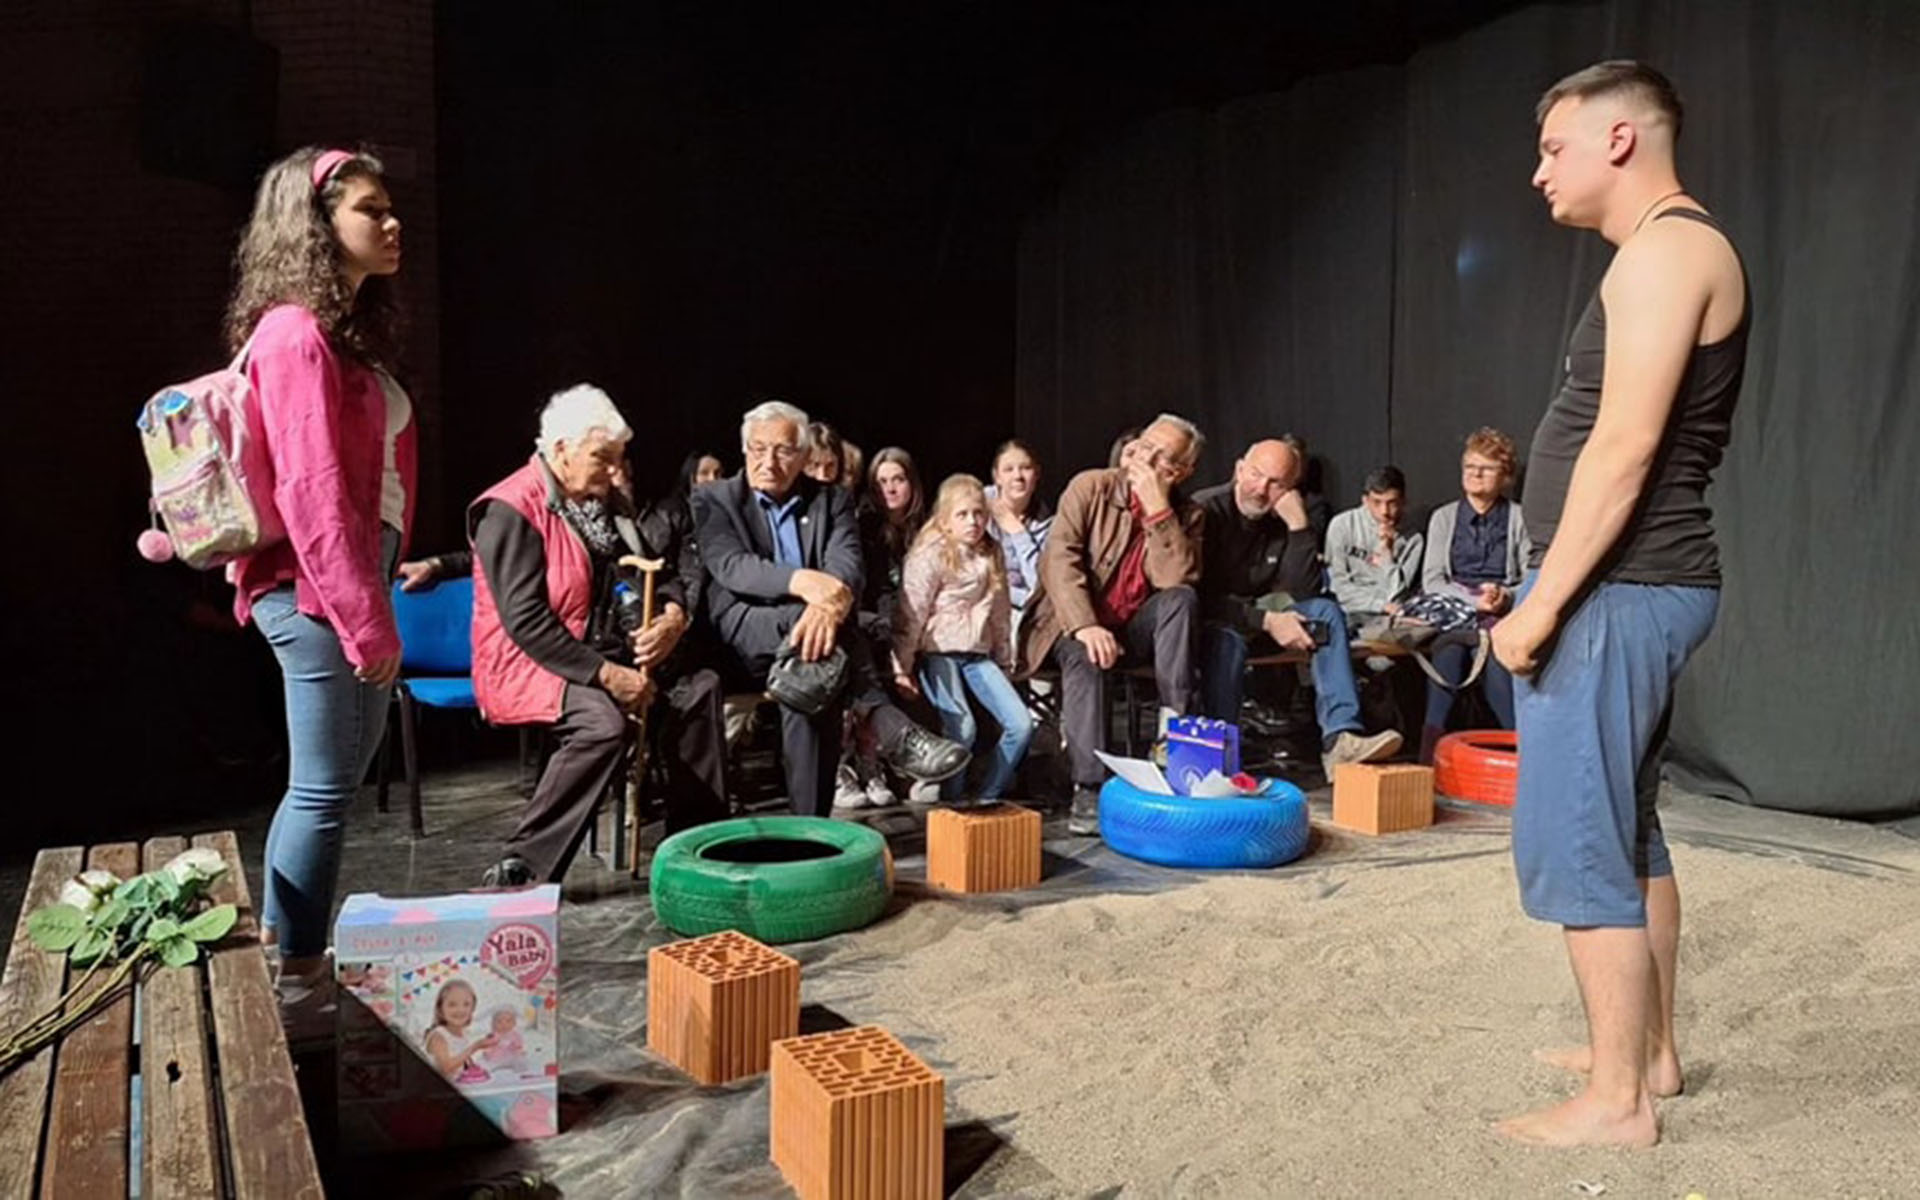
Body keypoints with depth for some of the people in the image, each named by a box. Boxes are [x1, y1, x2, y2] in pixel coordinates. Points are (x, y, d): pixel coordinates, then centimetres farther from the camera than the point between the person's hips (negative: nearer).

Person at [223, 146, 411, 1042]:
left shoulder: (347, 330, 16)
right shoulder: (297, 335, -14)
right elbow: (311, 494, -20)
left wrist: (376, 602, 14)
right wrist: (364, 622, -19)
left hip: (349, 580, 10)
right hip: (315, 591, -10)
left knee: (336, 778, 17)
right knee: (323, 787, -1)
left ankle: (286, 958, 31)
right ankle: (294, 987, 13)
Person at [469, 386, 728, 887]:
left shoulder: (607, 500, 10)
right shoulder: (510, 510, -15)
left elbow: (660, 568, 15)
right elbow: (525, 621, -22)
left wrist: (674, 616, -9)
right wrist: (605, 674, -24)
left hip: (605, 651, 8)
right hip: (529, 663, -8)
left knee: (698, 686, -7)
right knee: (603, 722, -34)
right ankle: (517, 869, -26)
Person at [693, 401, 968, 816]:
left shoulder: (830, 501, 14)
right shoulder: (713, 501, 8)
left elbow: (848, 563, -6)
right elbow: (728, 564, -12)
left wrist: (831, 601, -35)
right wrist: (801, 581, -33)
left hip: (806, 631, 3)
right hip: (742, 634, -2)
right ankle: (894, 735, -41)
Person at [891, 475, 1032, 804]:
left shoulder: (991, 556, 12)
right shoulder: (929, 555, -7)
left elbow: (1000, 613, 18)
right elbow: (910, 615, -10)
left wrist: (1004, 662, 19)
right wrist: (902, 667, -12)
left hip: (979, 654, 6)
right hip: (938, 652, -6)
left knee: (1021, 725, -9)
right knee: (962, 727, -25)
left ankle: (986, 797, 5)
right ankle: (950, 801, -4)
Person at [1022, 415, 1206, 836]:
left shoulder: (1185, 515, 1)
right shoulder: (1089, 487, -6)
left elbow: (1177, 579, -17)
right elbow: (1058, 559, -17)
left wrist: (1158, 508, -22)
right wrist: (1084, 626, -31)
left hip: (1135, 627, 3)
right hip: (1075, 619, -3)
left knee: (1180, 599, -25)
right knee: (1085, 657, -35)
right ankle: (1089, 789, -35)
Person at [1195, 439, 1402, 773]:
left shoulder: (1285, 519, 1)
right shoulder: (1206, 510, -16)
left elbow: (1304, 593, -8)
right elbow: (1201, 597, -22)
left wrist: (1299, 526, -17)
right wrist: (1266, 620, -27)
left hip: (1259, 615, 6)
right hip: (1210, 623, -6)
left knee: (1326, 611, -12)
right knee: (1227, 637, -38)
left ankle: (1340, 738, -25)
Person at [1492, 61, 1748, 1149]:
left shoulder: (1666, 247, -13)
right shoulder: (1675, 254, 19)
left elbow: (1625, 448, -22)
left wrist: (1543, 604, -20)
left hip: (1617, 589, -11)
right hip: (1638, 586, 11)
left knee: (1572, 843, -6)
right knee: (1626, 829, 17)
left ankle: (1618, 1101, 5)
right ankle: (1650, 1051, 29)